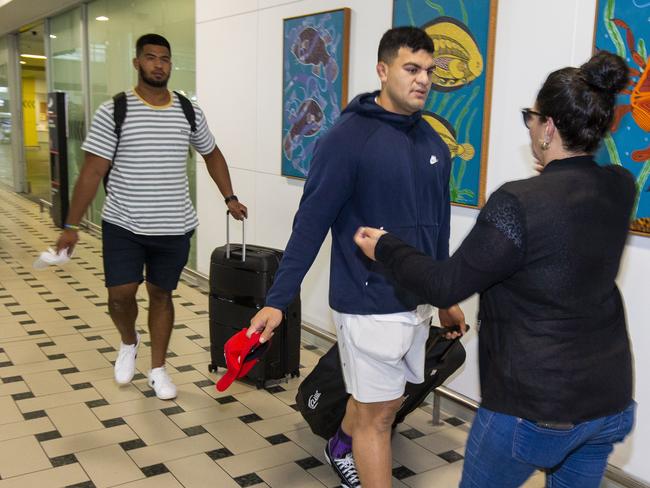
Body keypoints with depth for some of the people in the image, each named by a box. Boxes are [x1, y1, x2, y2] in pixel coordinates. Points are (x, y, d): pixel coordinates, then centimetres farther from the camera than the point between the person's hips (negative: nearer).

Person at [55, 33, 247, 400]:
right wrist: (72, 225, -10)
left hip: (174, 228, 2)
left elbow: (212, 154, 19)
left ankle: (158, 369, 26)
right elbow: (93, 171, -8)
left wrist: (230, 198, 15)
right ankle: (129, 342, 30)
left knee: (161, 295, 11)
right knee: (121, 295, -5)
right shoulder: (113, 112, -7)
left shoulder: (189, 112, 3)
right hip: (123, 225, -2)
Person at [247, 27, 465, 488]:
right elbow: (311, 223, -15)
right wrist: (278, 299, -18)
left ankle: (342, 447, 51)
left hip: (417, 302, 7)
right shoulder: (348, 138, -14)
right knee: (377, 414, 5)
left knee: (385, 401, 23)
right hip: (370, 304, -7)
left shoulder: (433, 143, 6)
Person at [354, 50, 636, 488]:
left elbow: (446, 286, -17)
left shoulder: (520, 203, -23)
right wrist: (552, 169, 38)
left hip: (535, 407, -6)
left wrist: (384, 248, -3)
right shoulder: (621, 190, -3)